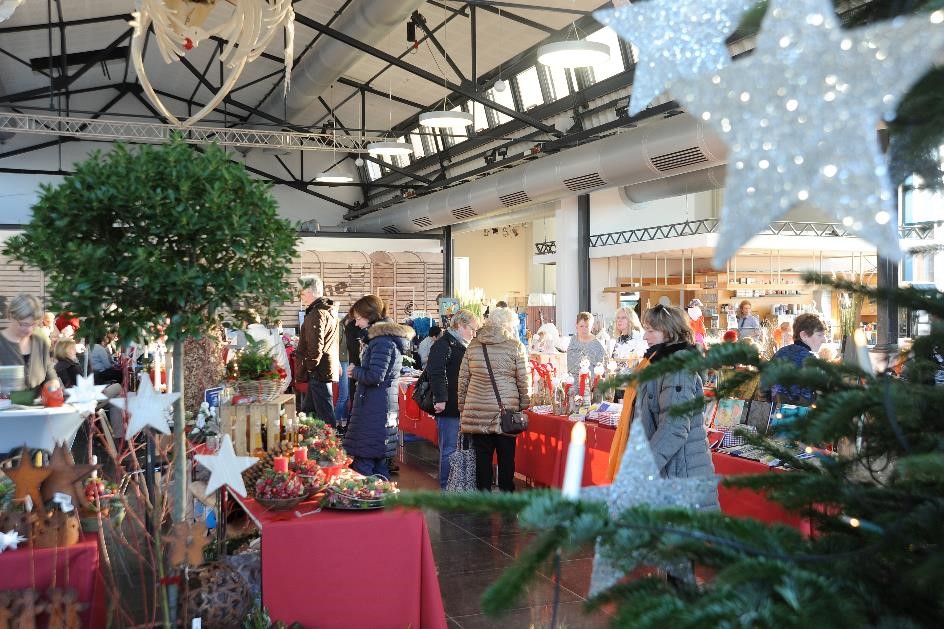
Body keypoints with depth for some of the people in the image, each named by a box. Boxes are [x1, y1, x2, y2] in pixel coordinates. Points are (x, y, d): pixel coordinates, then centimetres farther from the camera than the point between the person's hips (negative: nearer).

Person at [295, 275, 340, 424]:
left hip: (319, 372, -11)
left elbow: (315, 347, -21)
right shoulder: (329, 311, 16)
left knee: (325, 415, -6)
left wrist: (308, 369, -12)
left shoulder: (316, 314, -17)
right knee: (307, 410, 16)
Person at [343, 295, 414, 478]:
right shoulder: (388, 337, 17)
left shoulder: (382, 341, -15)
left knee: (363, 462, -8)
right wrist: (357, 371, 10)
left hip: (374, 407, -10)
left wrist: (354, 371, -4)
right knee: (379, 461, 15)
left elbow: (374, 376, -21)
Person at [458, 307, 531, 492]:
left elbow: (463, 379, 9)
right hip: (505, 410, -2)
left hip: (476, 411, 2)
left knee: (482, 455, 7)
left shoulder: (473, 345, 8)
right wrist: (524, 405, 8)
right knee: (506, 454, 7)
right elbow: (523, 379, -1)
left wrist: (462, 407, 14)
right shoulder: (515, 346, -1)